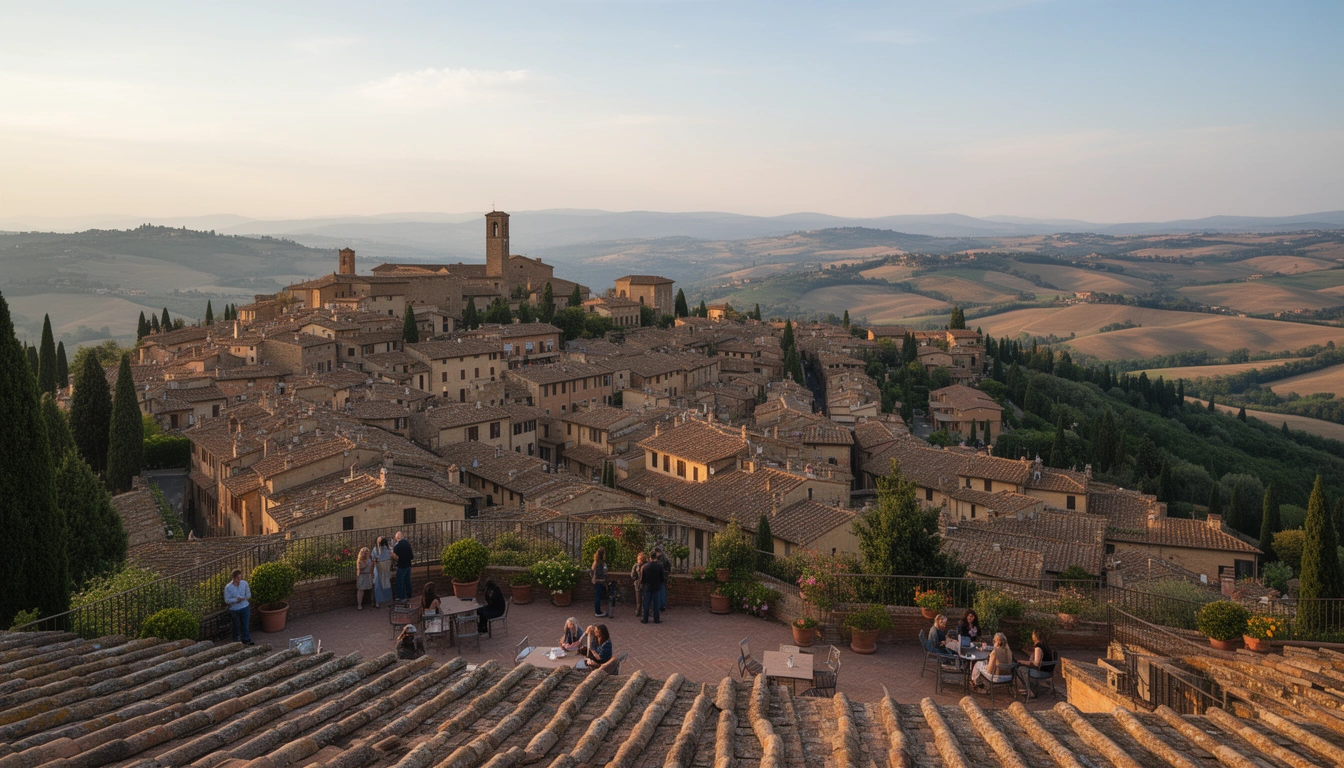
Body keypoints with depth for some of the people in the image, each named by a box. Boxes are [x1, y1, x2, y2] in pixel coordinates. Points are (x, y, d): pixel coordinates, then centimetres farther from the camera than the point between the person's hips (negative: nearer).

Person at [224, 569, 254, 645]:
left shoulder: (244, 583, -9)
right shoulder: (228, 587, -17)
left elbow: (249, 594, 2)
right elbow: (227, 600, -14)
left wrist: (243, 598, -17)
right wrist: (236, 600, -25)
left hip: (245, 607, 2)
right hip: (234, 609, -2)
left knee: (246, 624, 10)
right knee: (236, 626, 14)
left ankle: (246, 640, 27)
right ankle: (237, 641, 32)